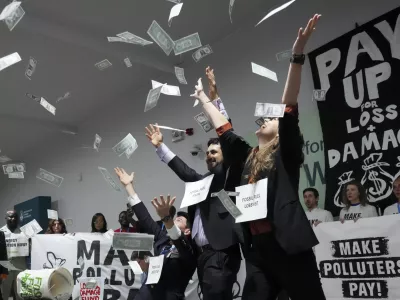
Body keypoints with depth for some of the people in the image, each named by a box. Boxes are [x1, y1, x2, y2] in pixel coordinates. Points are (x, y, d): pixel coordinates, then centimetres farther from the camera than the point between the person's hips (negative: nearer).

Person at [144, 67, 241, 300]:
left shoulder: (228, 176, 2)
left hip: (221, 253, -7)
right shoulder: (202, 180, 19)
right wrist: (160, 146, 36)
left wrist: (215, 98, -11)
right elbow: (181, 168, 32)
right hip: (202, 253, 7)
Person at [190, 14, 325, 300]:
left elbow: (289, 108, -8)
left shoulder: (286, 152, 2)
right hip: (258, 248, 6)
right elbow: (223, 128, 25)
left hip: (289, 247, -6)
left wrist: (297, 56, -17)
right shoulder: (249, 156, 17)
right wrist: (203, 98, 35)